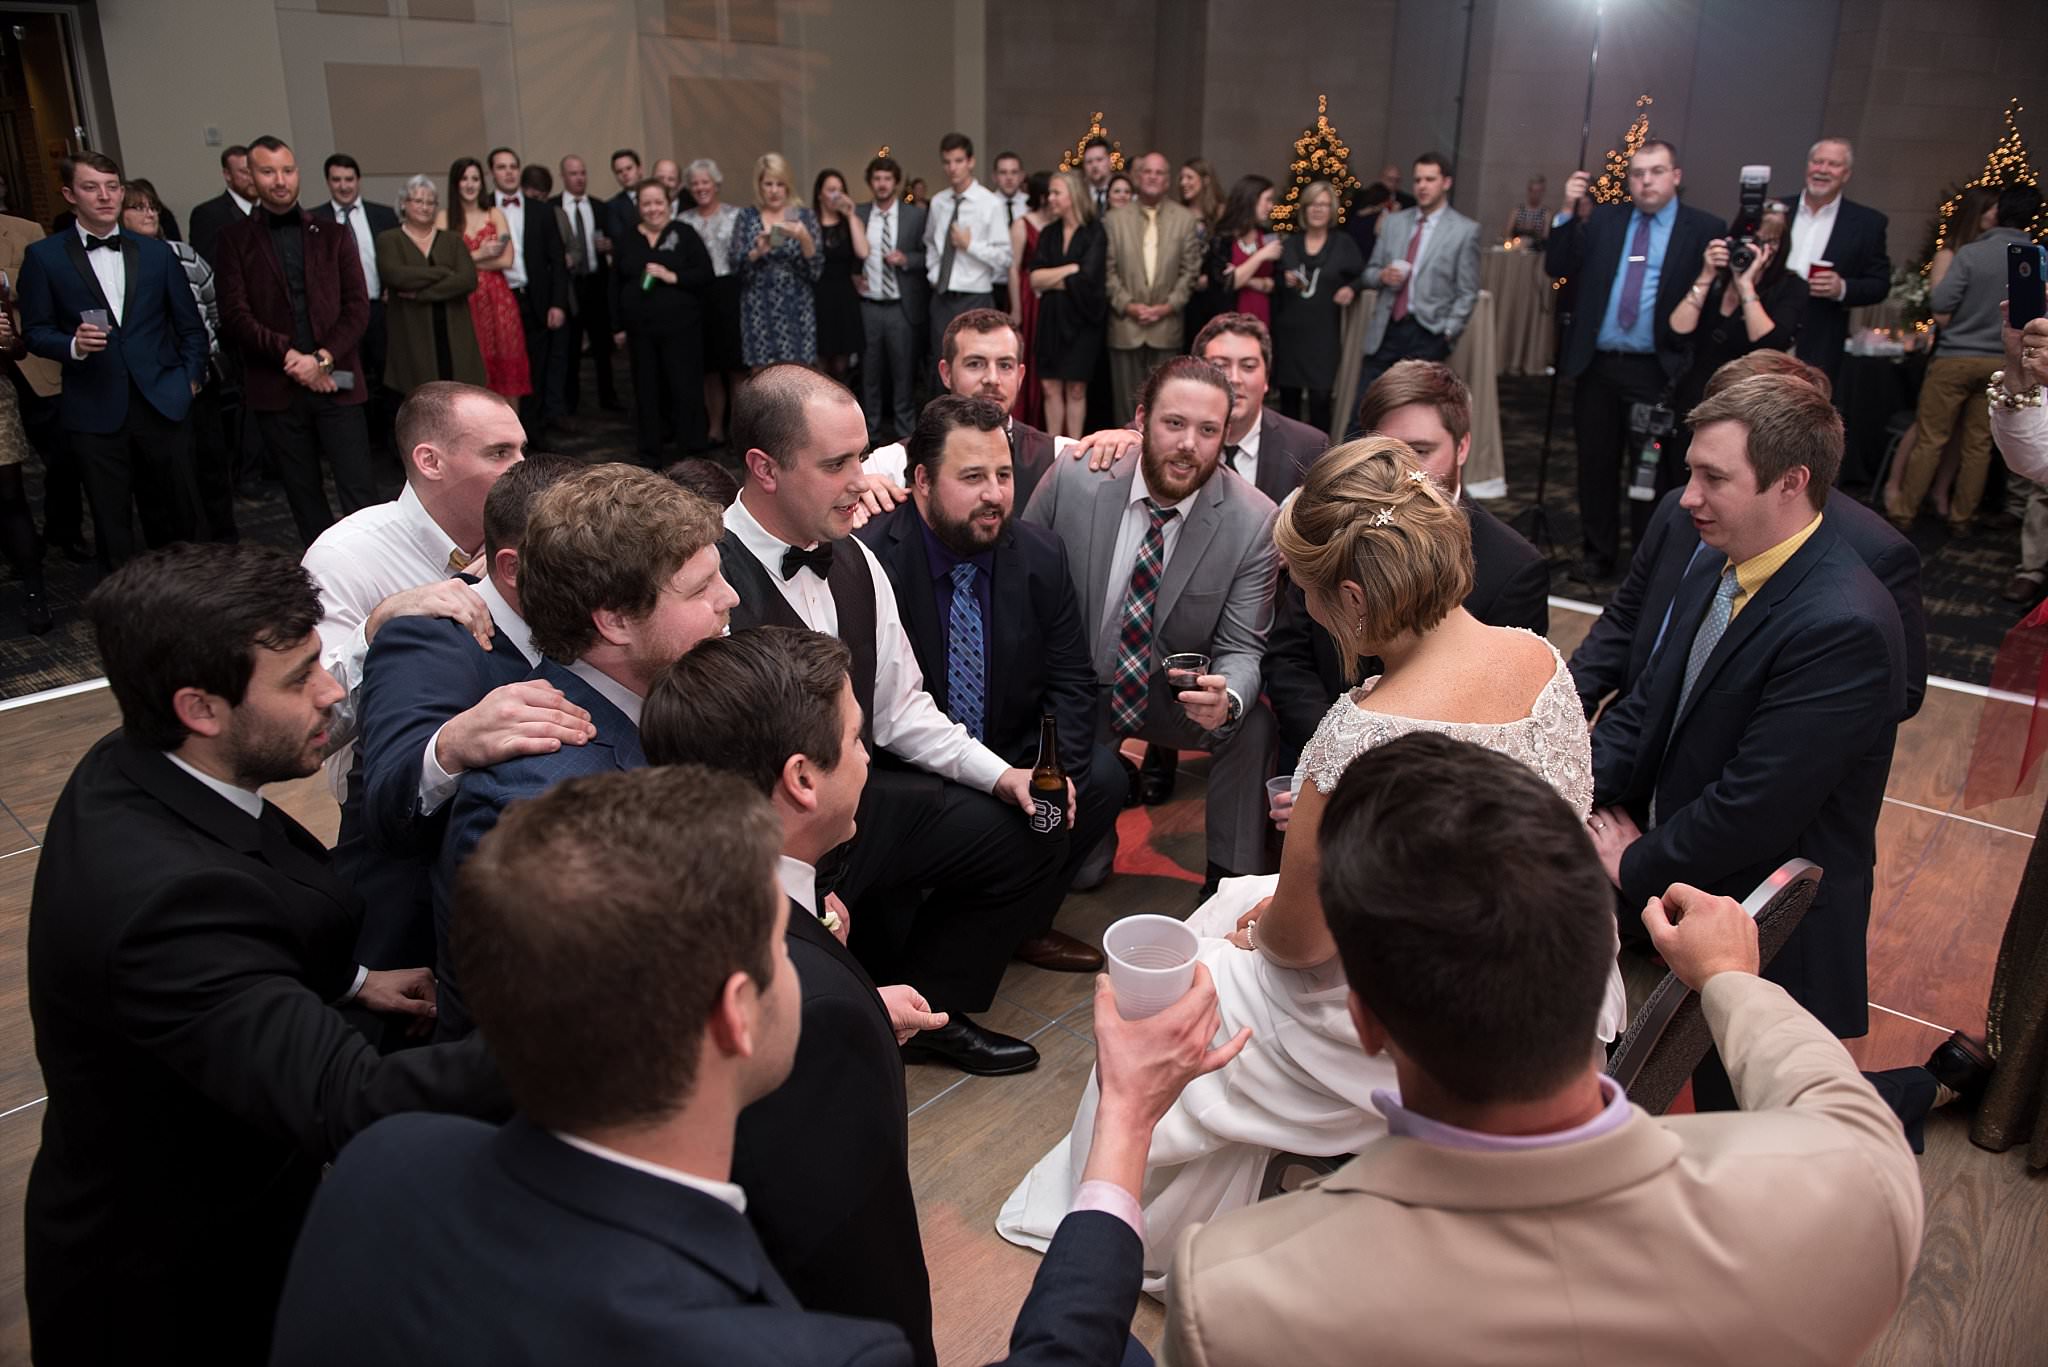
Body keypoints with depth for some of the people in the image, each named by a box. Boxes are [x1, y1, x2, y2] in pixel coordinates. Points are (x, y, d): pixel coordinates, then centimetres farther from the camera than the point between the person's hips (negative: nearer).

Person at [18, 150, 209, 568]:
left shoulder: (156, 253, 11)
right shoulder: (43, 257, 3)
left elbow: (191, 326, 16)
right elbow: (35, 332, 4)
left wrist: (191, 379, 8)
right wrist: (73, 345, -15)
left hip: (163, 404, 2)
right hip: (95, 412, -2)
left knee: (180, 513, 7)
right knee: (112, 522, 3)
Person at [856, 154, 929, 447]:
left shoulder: (915, 215, 2)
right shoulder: (857, 215, 6)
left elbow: (927, 256, 3)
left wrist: (905, 259, -14)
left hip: (902, 307, -1)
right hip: (867, 306, 2)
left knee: (903, 373, 3)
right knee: (870, 373, 7)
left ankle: (905, 435, 11)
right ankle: (871, 434, 16)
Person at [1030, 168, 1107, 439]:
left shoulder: (1094, 233, -5)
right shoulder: (1049, 233, 9)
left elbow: (1087, 278, -16)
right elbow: (1034, 278, -1)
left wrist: (1050, 281, -5)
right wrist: (1070, 269, -11)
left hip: (1080, 318, -4)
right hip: (1051, 318, 4)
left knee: (1076, 388, 1)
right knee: (1050, 386, 4)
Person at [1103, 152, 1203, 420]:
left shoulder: (1185, 220, 6)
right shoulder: (1114, 220, 5)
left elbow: (1190, 270, 4)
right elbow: (1107, 269, 2)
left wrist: (1169, 306, -7)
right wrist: (1127, 305, -8)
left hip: (1166, 325, 0)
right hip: (1125, 324, 0)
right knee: (1127, 400, 3)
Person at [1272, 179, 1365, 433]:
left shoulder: (1344, 245, 3)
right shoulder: (1290, 243, 10)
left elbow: (1361, 277, 9)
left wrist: (1351, 289, -12)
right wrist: (1284, 280, -6)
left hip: (1323, 333, -2)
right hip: (1288, 330, 3)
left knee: (1320, 398, -9)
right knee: (1288, 397, 6)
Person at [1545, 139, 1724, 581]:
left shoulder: (1704, 229, -1)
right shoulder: (1604, 220, 9)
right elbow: (1558, 267, 1)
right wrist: (1568, 212, -7)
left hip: (1658, 371, -3)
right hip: (1597, 366, 3)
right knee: (1596, 464, 11)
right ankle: (1597, 554, 25)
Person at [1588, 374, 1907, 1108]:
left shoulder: (1845, 627, -26)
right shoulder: (1716, 568, 2)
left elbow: (1754, 807, -26)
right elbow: (1645, 709, 5)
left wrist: (1639, 866, -12)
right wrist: (1570, 795, -10)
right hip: (1685, 897, 8)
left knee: (1734, 1107, 9)